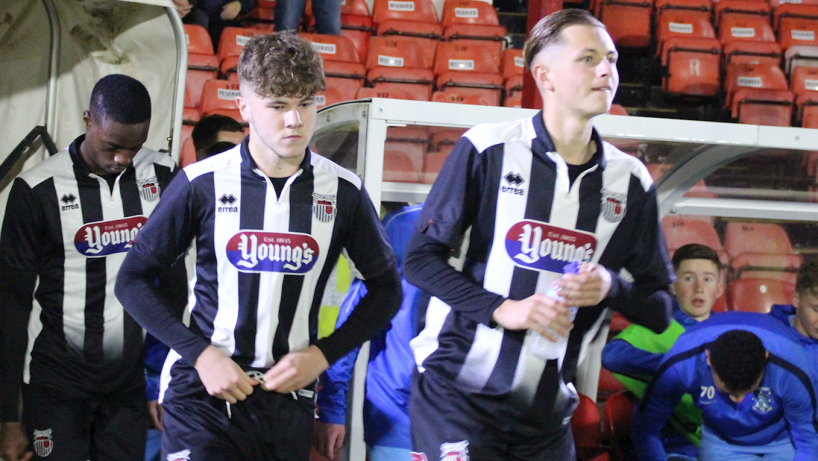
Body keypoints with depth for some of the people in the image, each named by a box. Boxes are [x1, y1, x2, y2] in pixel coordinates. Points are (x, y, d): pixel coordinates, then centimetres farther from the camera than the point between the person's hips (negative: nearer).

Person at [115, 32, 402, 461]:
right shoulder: (202, 184, -6)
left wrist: (323, 354, -3)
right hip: (202, 394, -2)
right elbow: (133, 280, 0)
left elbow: (385, 288, 10)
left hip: (289, 399, 2)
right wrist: (201, 354, -10)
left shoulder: (342, 191, -1)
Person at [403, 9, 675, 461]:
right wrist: (500, 309, -16)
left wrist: (611, 287, -11)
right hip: (459, 396, -4)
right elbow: (420, 258, -3)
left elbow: (660, 310, 10)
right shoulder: (487, 149, -6)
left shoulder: (630, 181, 5)